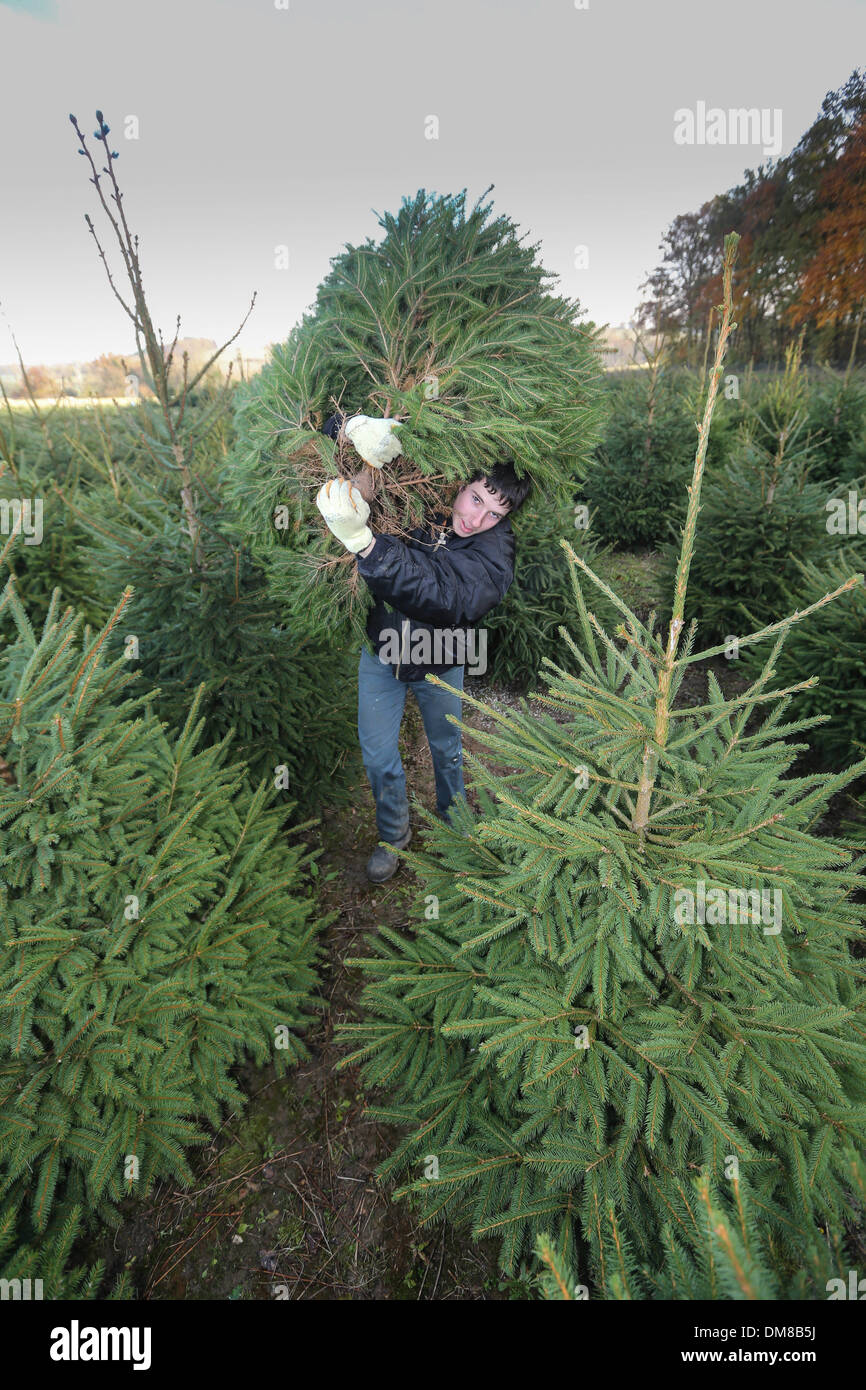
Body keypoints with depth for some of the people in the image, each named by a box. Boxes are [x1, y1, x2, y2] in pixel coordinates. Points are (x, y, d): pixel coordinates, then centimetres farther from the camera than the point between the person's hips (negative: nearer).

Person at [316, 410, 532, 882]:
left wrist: (361, 541, -61)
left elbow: (438, 596, -49)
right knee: (377, 755, 9)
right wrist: (359, 427, -39)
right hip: (381, 651, 2)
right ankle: (394, 834, 38)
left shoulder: (495, 552, -28)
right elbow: (333, 430, -12)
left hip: (440, 663, -1)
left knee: (446, 748, 19)